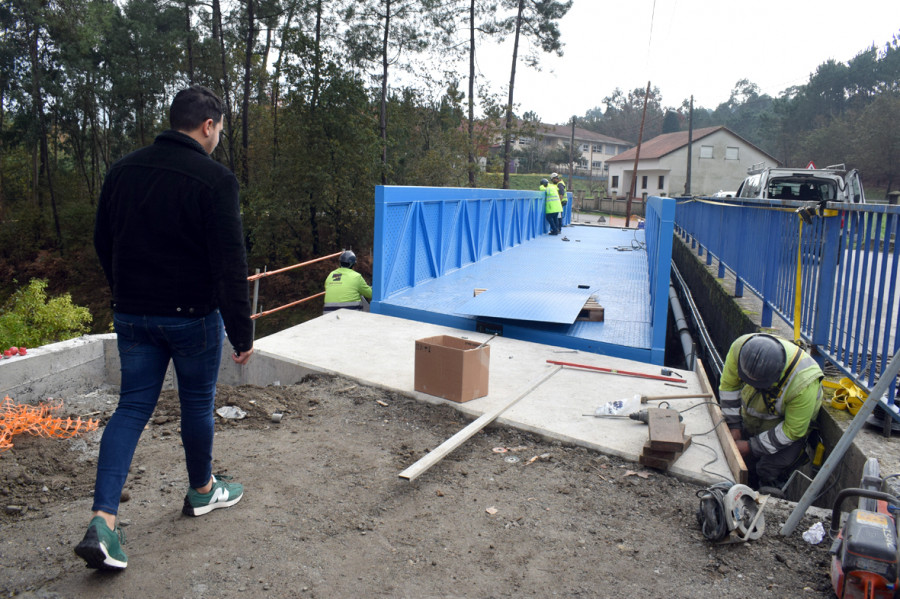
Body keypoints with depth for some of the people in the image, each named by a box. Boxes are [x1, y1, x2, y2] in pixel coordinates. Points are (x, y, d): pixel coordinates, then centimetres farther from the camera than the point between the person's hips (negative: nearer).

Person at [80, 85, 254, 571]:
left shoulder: (123, 170, 6)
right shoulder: (214, 179, -15)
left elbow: (103, 243, 14)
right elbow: (230, 265, -18)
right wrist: (242, 332, -12)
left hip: (131, 314, 5)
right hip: (192, 315, -5)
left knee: (132, 406, 10)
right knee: (197, 402, 13)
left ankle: (103, 520, 1)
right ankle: (202, 491, 34)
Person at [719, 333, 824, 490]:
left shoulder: (803, 384, -37)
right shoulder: (740, 348, -28)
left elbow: (792, 431, -21)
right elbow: (728, 386, -8)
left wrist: (751, 446, -19)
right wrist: (734, 426, -7)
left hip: (787, 422, -4)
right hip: (749, 419, 4)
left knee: (769, 471, -16)